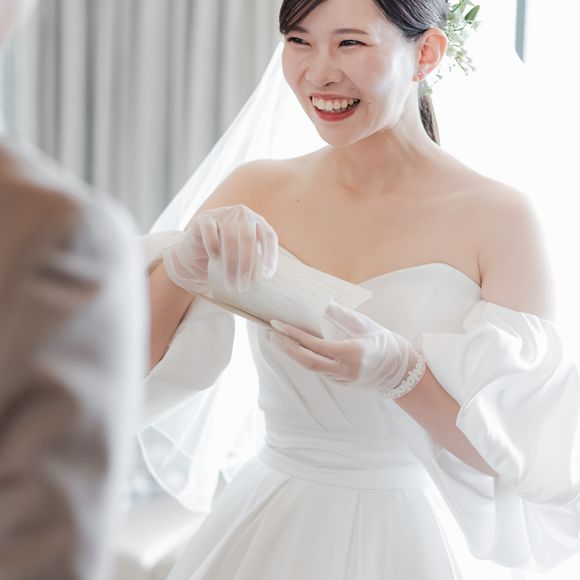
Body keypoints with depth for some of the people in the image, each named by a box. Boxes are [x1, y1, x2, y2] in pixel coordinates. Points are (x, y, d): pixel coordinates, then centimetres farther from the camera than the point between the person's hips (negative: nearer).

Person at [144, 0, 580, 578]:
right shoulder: (254, 192, -4)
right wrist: (185, 262, -24)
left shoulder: (499, 219, -14)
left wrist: (399, 370, -30)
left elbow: (525, 457, -16)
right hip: (266, 529, 3)